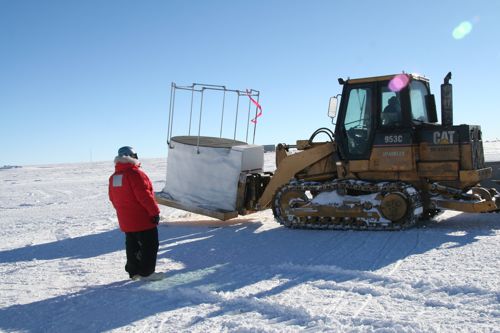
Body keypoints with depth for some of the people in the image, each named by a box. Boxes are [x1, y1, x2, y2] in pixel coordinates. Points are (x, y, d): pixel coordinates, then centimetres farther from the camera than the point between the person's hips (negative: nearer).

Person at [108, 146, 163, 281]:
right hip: (143, 219, -8)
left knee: (132, 245, 16)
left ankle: (133, 271, 21)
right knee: (149, 244, 1)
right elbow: (144, 195, -22)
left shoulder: (113, 177, 9)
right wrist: (155, 212, -15)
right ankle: (146, 272, 3)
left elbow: (113, 199, 15)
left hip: (125, 220, 8)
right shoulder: (135, 173, -18)